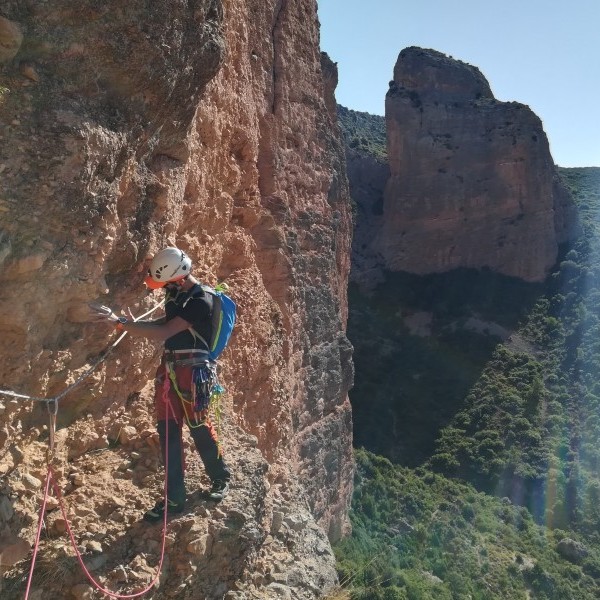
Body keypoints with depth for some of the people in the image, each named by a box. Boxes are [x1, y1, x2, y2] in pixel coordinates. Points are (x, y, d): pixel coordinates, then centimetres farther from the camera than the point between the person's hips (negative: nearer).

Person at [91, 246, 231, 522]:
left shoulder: (201, 302, -18)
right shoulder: (178, 296, 10)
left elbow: (163, 333, -23)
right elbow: (165, 325, 20)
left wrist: (119, 322, -22)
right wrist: (129, 323, 4)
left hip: (192, 373, -8)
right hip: (169, 370, 8)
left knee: (200, 429, 3)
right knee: (168, 431, 7)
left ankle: (221, 478, 28)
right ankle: (175, 497, 16)